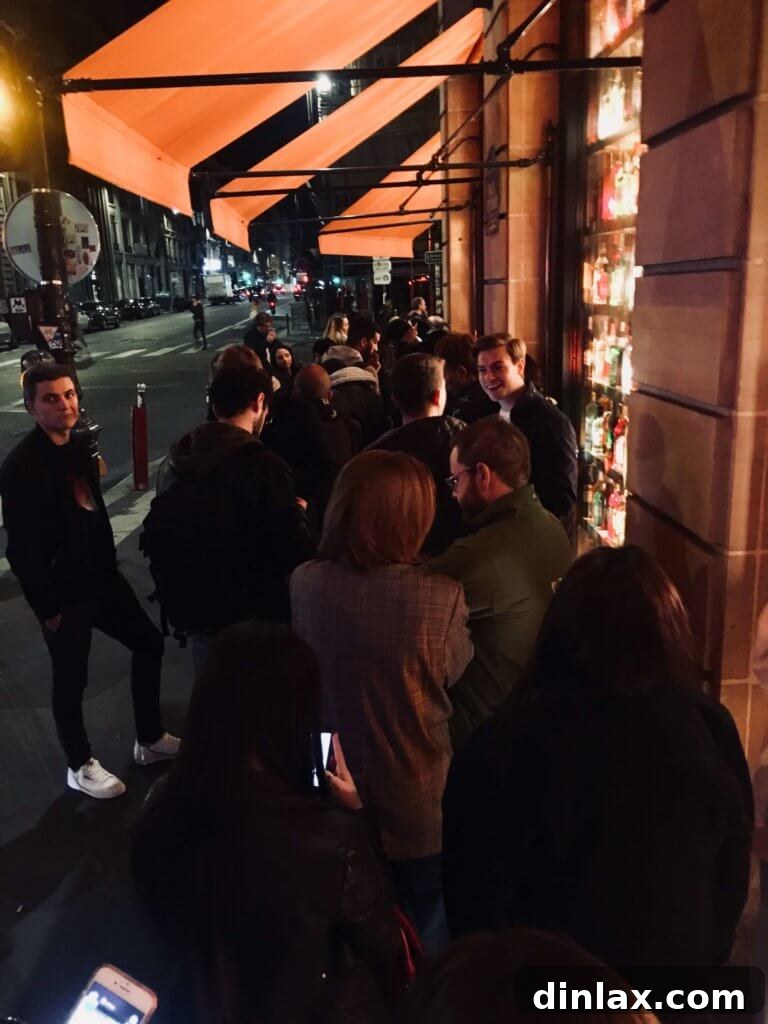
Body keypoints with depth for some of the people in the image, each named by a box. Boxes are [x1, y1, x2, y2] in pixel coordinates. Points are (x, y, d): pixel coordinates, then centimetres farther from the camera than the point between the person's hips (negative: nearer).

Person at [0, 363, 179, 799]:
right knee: (71, 681, 9)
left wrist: (111, 565, 12)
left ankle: (151, 740, 36)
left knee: (149, 643, 17)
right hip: (63, 591, -8)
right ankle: (81, 766, 33)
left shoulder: (80, 446, 3)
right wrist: (47, 606, -16)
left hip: (101, 577, 8)